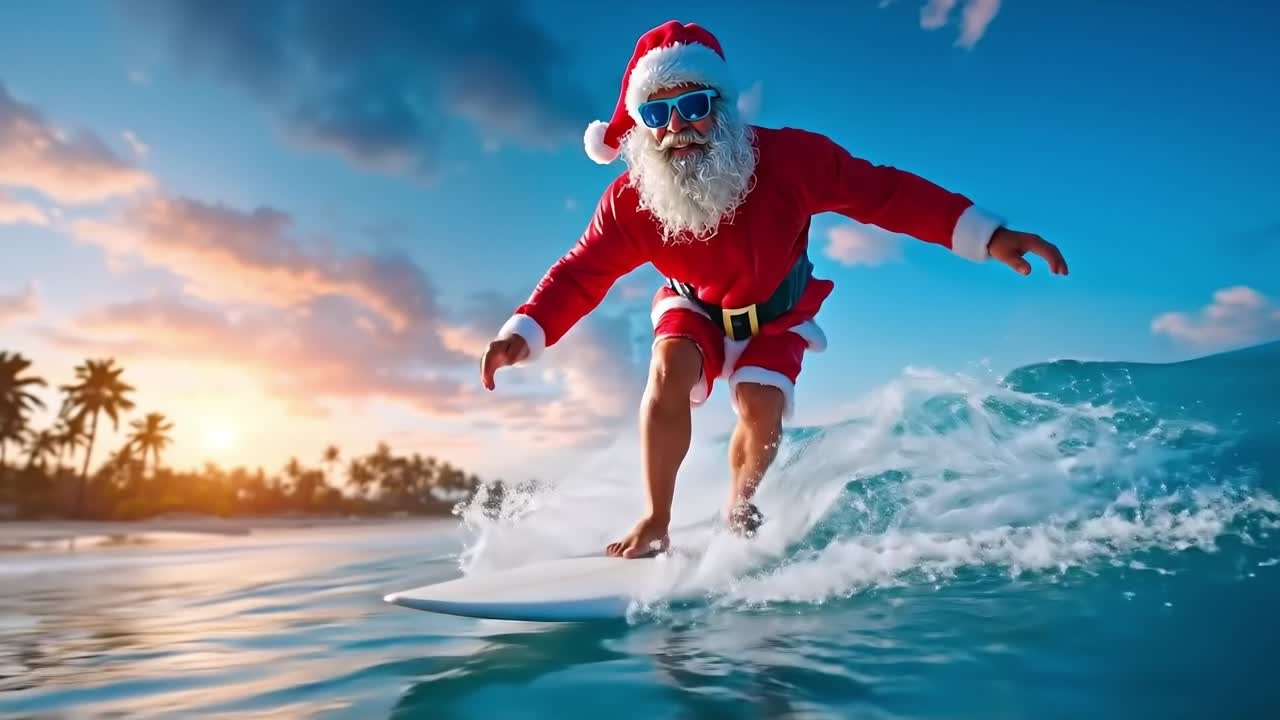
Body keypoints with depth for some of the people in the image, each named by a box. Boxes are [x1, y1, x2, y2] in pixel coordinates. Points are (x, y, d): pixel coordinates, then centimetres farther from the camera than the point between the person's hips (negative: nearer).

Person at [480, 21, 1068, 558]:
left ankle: (738, 509, 12)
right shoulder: (630, 199, -27)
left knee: (760, 410, -21)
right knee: (670, 371, -28)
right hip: (695, 308, 1)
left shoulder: (790, 157, -31)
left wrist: (984, 235, -29)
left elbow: (883, 192, -24)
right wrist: (524, 332, -33)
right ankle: (655, 523, -14)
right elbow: (580, 273, -18)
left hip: (777, 316, 0)